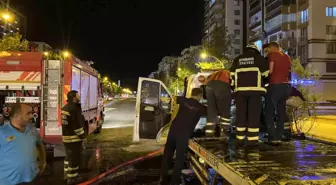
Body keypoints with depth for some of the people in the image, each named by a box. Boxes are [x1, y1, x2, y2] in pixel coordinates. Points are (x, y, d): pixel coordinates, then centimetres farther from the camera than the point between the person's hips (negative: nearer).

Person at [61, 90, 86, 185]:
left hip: (66, 136, 10)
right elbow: (77, 124, -22)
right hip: (74, 137, -10)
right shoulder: (74, 108, -21)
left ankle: (67, 174, 32)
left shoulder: (65, 107, 12)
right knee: (74, 158, -2)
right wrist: (82, 134, -11)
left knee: (69, 156, 21)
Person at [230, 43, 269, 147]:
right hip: (255, 89, -2)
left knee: (241, 115, 6)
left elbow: (232, 75, 14)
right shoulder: (259, 58, 8)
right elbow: (266, 73, 9)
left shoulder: (237, 59, 17)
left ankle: (240, 139, 6)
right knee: (254, 114, -1)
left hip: (240, 89, 3)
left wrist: (234, 86, 22)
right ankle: (252, 140, -3)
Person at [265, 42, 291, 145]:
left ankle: (273, 138, -3)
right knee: (281, 113, 13)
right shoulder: (287, 57, 13)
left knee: (270, 113, 1)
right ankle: (279, 137, 15)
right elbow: (288, 71, 14)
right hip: (286, 86, 7)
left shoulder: (272, 55, -7)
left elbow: (270, 70, -13)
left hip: (275, 86, -7)